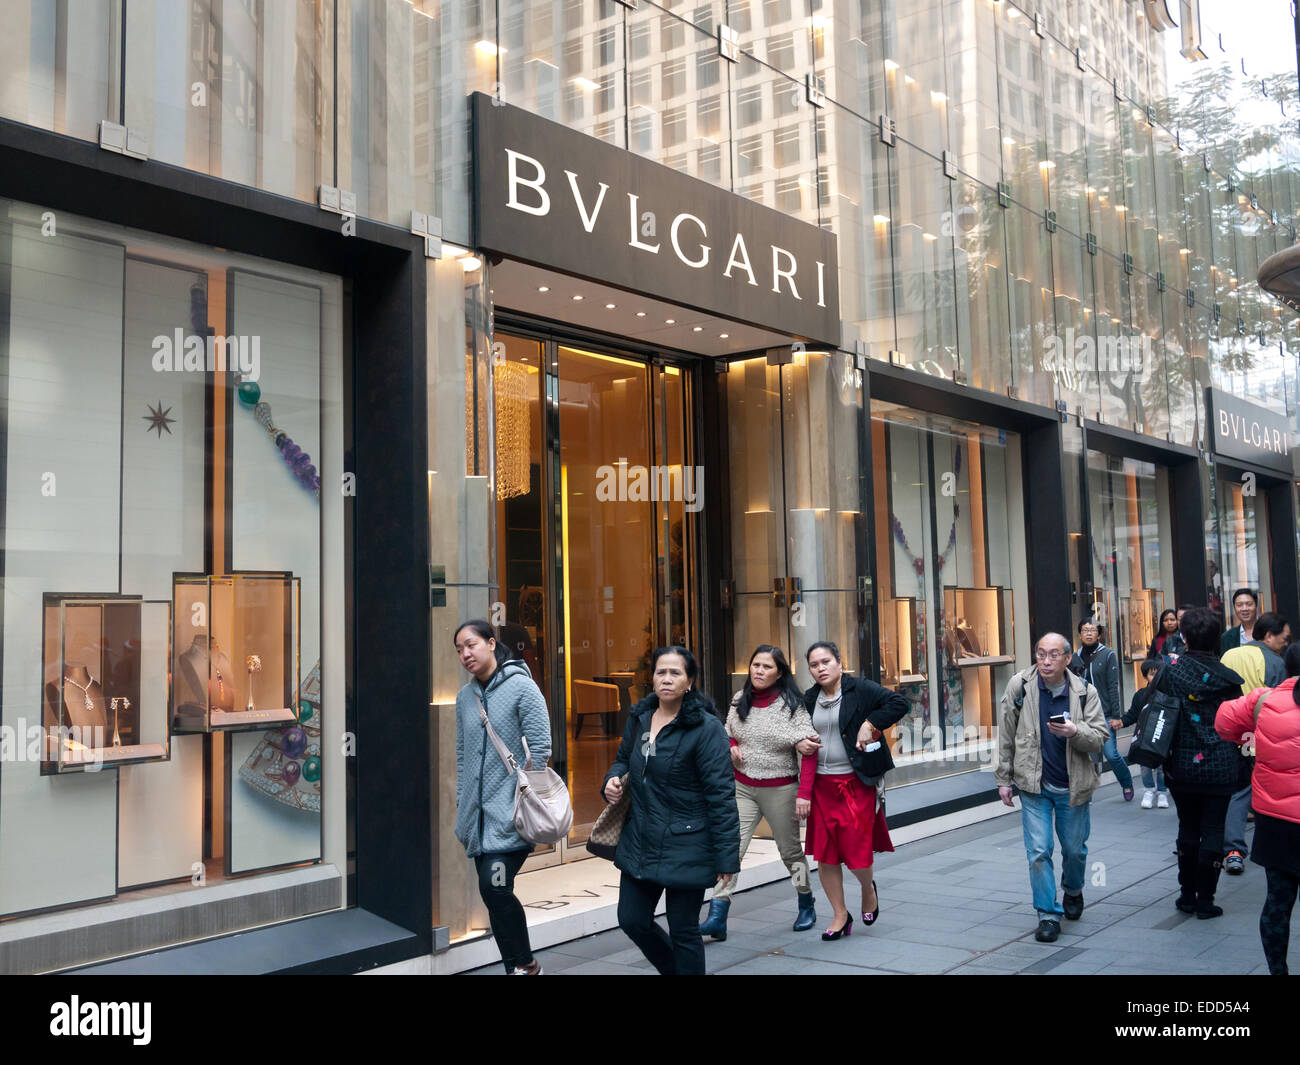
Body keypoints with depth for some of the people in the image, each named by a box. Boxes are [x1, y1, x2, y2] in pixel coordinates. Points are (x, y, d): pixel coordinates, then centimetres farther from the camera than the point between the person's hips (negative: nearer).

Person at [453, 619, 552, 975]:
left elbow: (540, 749, -10)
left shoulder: (521, 686, -8)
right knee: (494, 893, 7)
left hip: (508, 815, -6)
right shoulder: (465, 696, 11)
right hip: (478, 816, 6)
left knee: (495, 888, -15)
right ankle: (516, 966, 19)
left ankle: (524, 964, 4)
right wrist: (462, 804, 14)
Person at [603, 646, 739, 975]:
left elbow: (722, 795, -16)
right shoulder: (639, 718, 6)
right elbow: (623, 759, 24)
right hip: (640, 843, 7)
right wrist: (613, 778, 0)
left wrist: (726, 858, -18)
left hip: (686, 847, -7)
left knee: (683, 932, 5)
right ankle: (674, 969, 39)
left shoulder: (706, 727, -15)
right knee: (632, 920, 13)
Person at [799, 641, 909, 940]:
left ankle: (868, 888, 30)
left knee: (857, 849, -5)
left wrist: (871, 724, -18)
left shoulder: (861, 689, -6)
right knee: (824, 854, 4)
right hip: (822, 784, 5)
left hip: (856, 783, -4)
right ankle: (840, 916, 19)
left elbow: (899, 704, -12)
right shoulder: (810, 699, 8)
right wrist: (803, 792, 6)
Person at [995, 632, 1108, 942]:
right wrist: (1004, 779, 3)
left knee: (1075, 849, 15)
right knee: (1038, 852, -3)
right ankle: (1048, 914, 9)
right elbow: (1006, 736, 2)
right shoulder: (1019, 686, -5)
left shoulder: (1084, 692, -4)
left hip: (1073, 786, 1)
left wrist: (1075, 732, -26)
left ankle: (1073, 891, 44)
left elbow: (1100, 738, -5)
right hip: (1033, 785, -1)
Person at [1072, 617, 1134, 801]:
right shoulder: (1075, 658, 8)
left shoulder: (1108, 655, -1)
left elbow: (1113, 687, -5)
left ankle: (1127, 783, 21)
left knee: (1111, 754, -6)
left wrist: (1116, 716, -9)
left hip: (1104, 715, -3)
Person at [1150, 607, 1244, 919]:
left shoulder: (1170, 671, -5)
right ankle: (1205, 901, 8)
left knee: (1187, 829, 15)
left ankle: (1187, 896, 21)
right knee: (1213, 832, 5)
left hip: (1180, 766, 2)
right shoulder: (1227, 678, -9)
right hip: (1219, 767, -2)